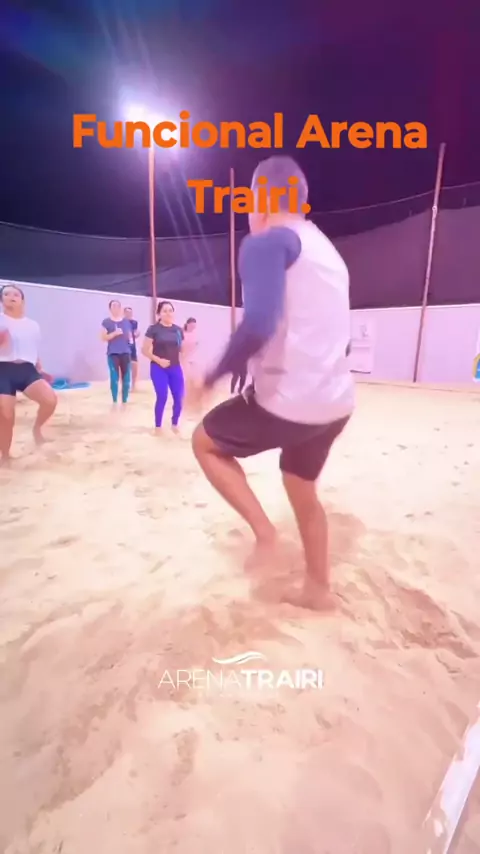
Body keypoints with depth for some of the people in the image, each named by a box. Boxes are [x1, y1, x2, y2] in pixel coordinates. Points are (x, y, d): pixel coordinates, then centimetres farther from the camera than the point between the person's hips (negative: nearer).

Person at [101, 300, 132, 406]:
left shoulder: (126, 321, 12)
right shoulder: (106, 322, 2)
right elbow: (103, 338, -2)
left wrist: (130, 339, -3)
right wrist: (114, 333, -15)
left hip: (126, 353, 3)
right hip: (113, 353, -3)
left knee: (126, 378, 2)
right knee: (114, 378, -6)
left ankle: (125, 401, 12)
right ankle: (114, 401, 6)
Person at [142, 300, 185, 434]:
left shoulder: (178, 330, 8)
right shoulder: (153, 329, -4)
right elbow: (145, 350, -5)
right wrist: (159, 360, -16)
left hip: (175, 368, 4)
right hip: (158, 368, -4)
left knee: (179, 397, 0)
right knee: (162, 397, -8)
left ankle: (175, 424, 22)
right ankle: (158, 426, 11)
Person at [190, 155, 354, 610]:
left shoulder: (266, 242, -8)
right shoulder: (326, 249, 20)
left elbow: (259, 325, -25)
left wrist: (214, 376, -10)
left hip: (288, 403, -8)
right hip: (336, 401, 9)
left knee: (205, 442, 16)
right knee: (302, 488, 26)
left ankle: (263, 530, 10)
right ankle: (318, 587, 39)